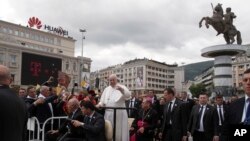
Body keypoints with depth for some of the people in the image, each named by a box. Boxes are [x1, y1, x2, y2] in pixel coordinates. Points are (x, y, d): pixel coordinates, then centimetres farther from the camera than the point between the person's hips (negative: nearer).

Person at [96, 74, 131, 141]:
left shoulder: (121, 87, -1)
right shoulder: (107, 89, 14)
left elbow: (128, 95, -20)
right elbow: (103, 100, 14)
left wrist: (122, 90, -38)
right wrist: (100, 104, -7)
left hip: (119, 113, -4)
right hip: (108, 113, 4)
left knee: (119, 130, 1)